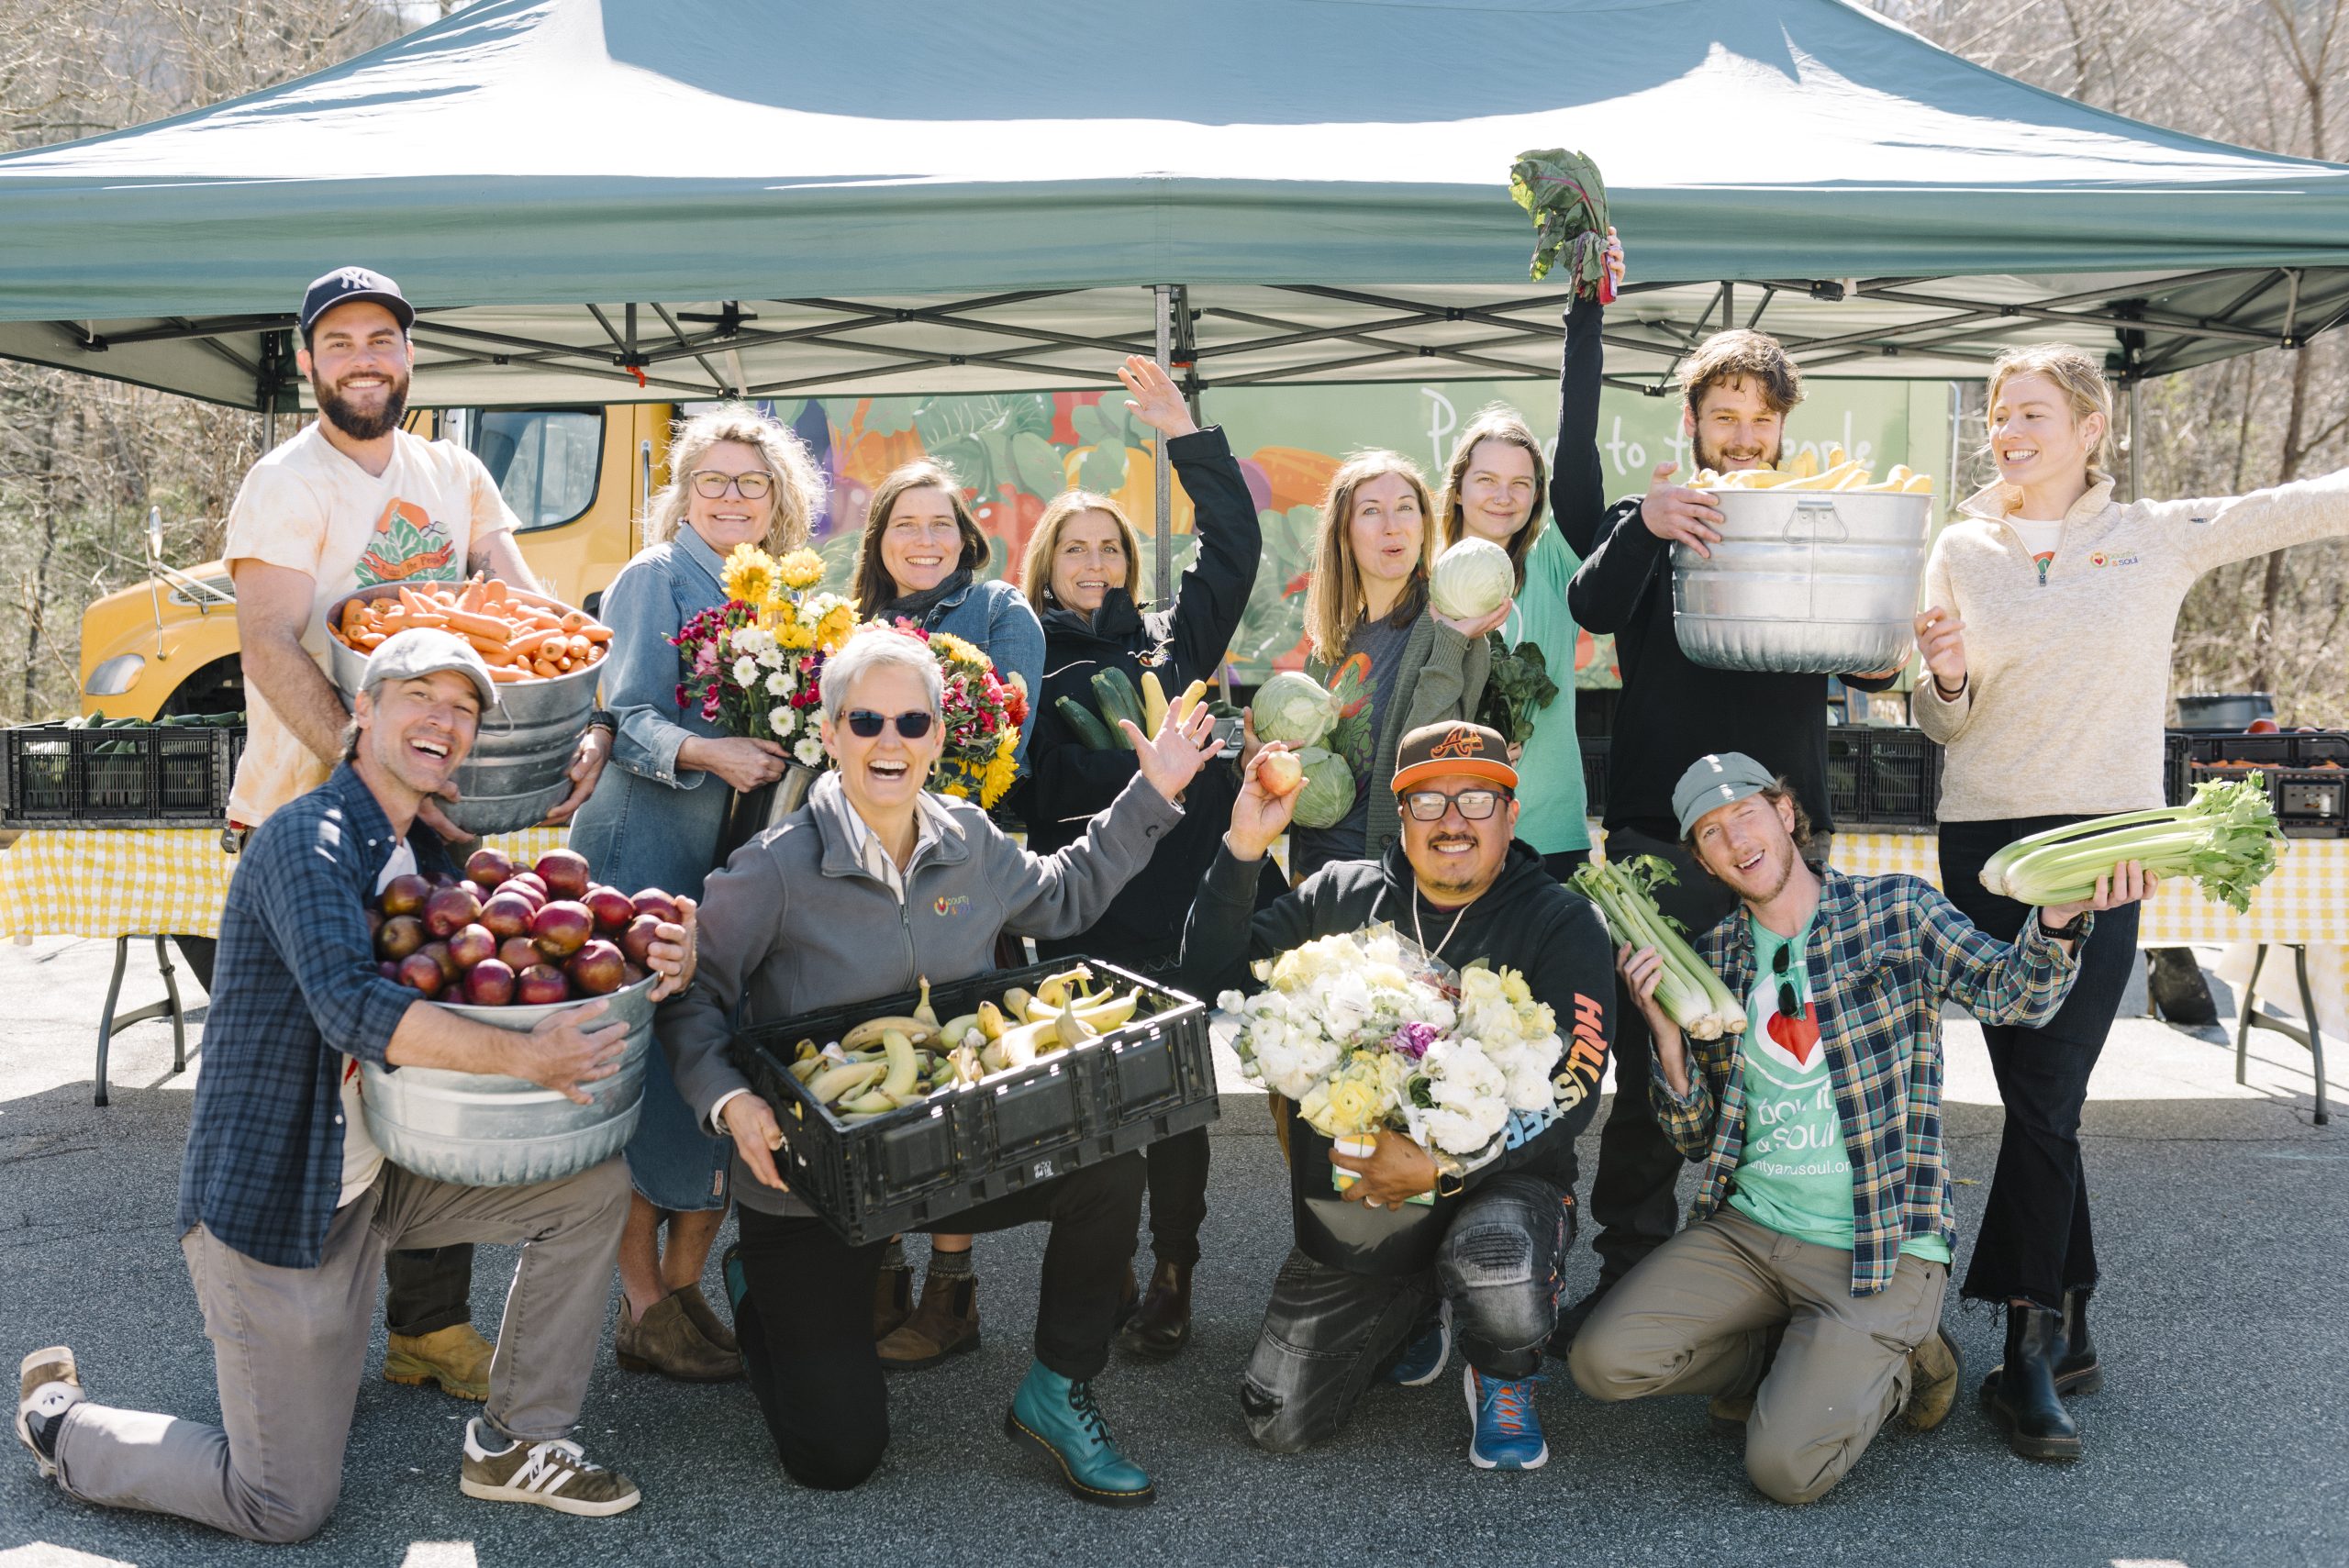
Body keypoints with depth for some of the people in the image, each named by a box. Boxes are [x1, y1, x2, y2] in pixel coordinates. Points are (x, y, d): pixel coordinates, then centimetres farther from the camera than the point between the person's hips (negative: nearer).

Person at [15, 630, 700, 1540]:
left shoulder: (428, 856, 8)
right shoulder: (308, 841, -19)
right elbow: (352, 1010, -34)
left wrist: (650, 969, -12)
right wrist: (523, 1058, -38)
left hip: (378, 1180, 8)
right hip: (267, 1199, -8)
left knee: (592, 1183, -4)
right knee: (287, 1509, -1)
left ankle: (515, 1445, 9)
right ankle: (58, 1419, 24)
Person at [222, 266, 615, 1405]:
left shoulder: (456, 479, 11)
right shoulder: (285, 486, -6)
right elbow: (270, 647, -18)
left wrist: (587, 724, -15)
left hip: (430, 808, 5)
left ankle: (429, 1325, 19)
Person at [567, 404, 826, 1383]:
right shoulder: (654, 579, -3)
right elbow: (626, 720, -10)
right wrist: (711, 753, -24)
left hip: (739, 852, 7)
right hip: (645, 852, -6)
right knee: (648, 1069, -4)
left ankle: (684, 1287, 19)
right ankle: (643, 1311, 8)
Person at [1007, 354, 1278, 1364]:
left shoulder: (1173, 637, 16)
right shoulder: (1024, 662, 12)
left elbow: (1235, 546, 8)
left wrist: (1186, 436, 2)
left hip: (1187, 902, 1)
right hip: (1083, 922, -1)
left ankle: (1172, 1285, 15)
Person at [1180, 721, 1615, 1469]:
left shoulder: (1561, 923, -7)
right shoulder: (1338, 896, 2)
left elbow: (1572, 1085, -16)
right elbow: (1217, 981, -3)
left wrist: (1444, 1167, -25)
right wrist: (1242, 851, -15)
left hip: (1495, 1184, -3)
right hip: (1346, 1199, 4)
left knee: (1499, 1260, -39)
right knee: (1279, 1425, 3)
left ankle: (1501, 1378, 0)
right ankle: (1416, 1303, 32)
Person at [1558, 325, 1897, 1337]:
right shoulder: (1648, 521, 11)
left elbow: (1866, 662, 6)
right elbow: (1594, 609, -9)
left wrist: (1882, 658, -17)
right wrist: (1642, 527, -27)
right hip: (1659, 839, -1)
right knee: (1647, 1070, 0)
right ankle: (1630, 1270, 11)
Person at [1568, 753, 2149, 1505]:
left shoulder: (1895, 910, -2)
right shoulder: (1712, 959, 7)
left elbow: (2012, 991, -18)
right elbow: (1696, 1139, 9)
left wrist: (2058, 920, -40)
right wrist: (1665, 1032, -10)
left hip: (1879, 1246, -4)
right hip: (1747, 1229, 5)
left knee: (1785, 1465, -18)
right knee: (1603, 1359, -12)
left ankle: (1889, 1368, 15)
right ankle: (1814, 1367, 11)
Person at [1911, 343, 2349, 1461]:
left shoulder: (2161, 538, 5)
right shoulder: (1961, 551, 7)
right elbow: (1944, 728, 9)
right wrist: (1945, 676, -13)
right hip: (1985, 843, 2)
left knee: (2044, 1101, -8)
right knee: (2036, 1098, 4)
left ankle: (2030, 1352, 3)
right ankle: (2068, 1333, 17)